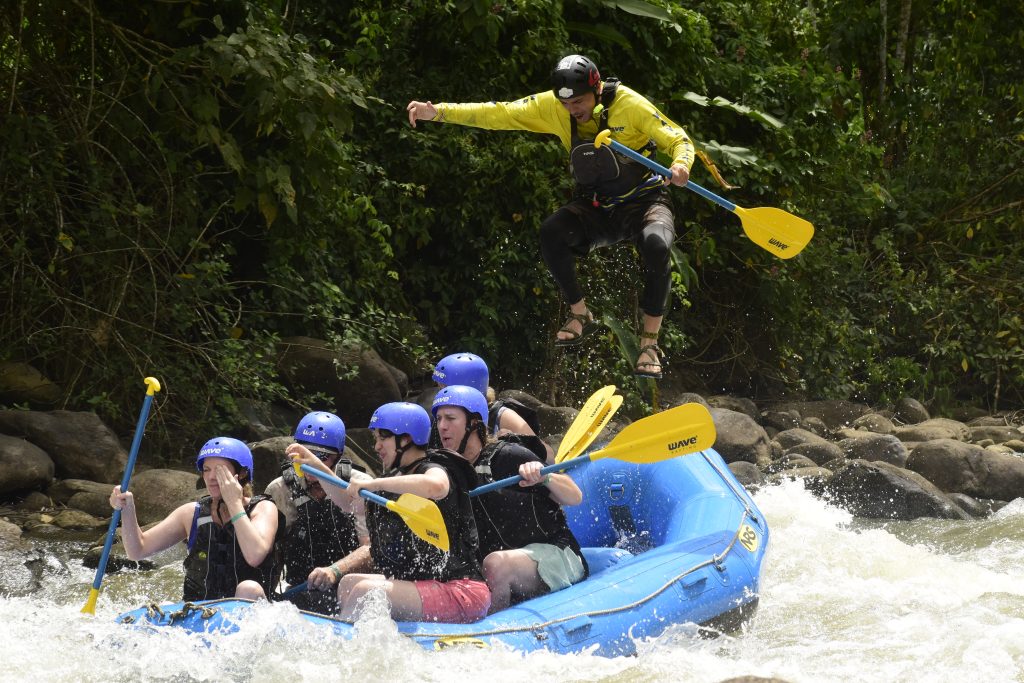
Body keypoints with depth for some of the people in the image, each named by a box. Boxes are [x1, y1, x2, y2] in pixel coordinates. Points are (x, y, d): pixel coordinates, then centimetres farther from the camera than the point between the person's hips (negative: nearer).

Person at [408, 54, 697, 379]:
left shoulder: (630, 105, -17)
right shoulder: (551, 106, -7)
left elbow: (679, 140, -12)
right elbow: (498, 114, -8)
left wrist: (680, 164, -36)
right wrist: (438, 112, -18)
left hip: (644, 200, -4)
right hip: (596, 208, 4)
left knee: (656, 245, -36)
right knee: (551, 232, -28)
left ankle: (650, 341, -22)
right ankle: (580, 315, -7)